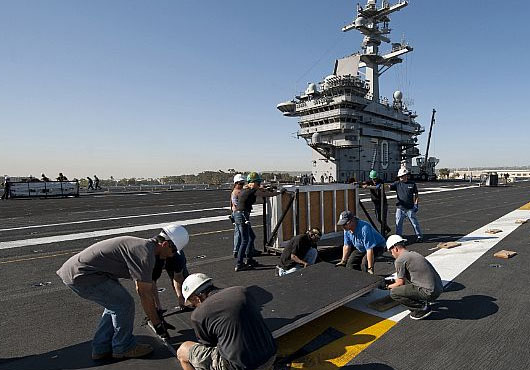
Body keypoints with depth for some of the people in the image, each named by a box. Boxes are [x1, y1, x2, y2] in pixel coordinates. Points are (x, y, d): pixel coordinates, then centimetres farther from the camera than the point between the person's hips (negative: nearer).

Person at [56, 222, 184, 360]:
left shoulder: (142, 245, 13)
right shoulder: (145, 253, -18)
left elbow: (146, 287, 22)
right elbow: (144, 294, -16)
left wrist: (157, 313, 27)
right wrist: (158, 324, -5)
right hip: (82, 275, -10)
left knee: (116, 303, 17)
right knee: (124, 304, -4)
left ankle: (101, 349, 28)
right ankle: (124, 348, 15)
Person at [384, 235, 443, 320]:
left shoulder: (400, 260, -9)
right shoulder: (414, 254, 17)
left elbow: (400, 283, -3)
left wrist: (389, 286, 15)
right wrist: (397, 280, 38)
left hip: (430, 292, -9)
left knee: (394, 293, -8)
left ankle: (422, 308, -3)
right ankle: (423, 301, 16)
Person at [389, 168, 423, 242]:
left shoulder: (412, 184, 2)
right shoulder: (397, 184, 3)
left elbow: (415, 195, 8)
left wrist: (416, 204, 1)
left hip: (410, 208, -1)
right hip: (400, 208, 1)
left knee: (415, 223, 9)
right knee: (398, 224, 4)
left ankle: (419, 236, 27)